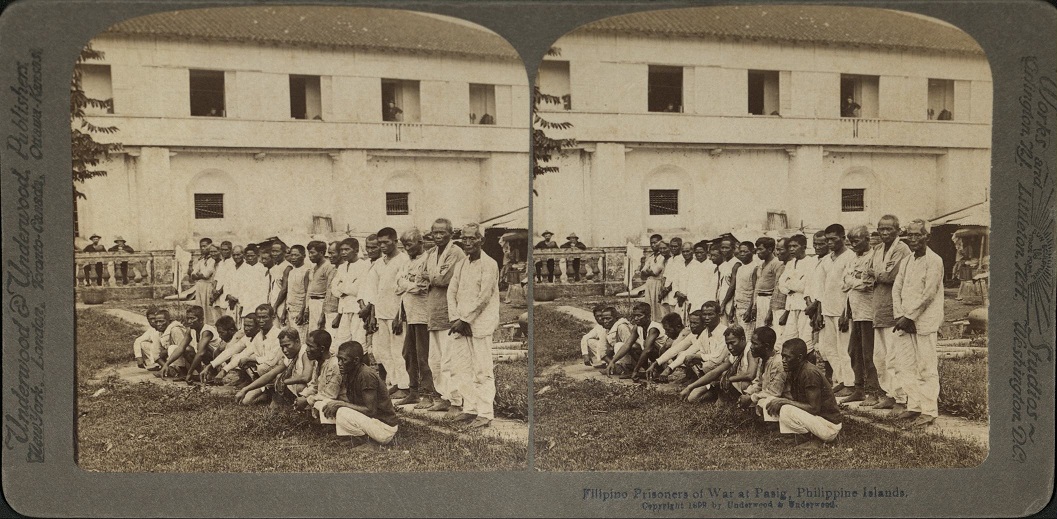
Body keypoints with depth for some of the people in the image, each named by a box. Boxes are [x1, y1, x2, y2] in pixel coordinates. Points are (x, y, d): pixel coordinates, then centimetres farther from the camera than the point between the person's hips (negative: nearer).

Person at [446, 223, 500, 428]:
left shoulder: (489, 264, -7)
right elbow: (451, 292, 10)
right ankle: (469, 408, 17)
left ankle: (485, 413, 0)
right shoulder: (460, 265, 14)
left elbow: (483, 297, -13)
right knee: (460, 368, 7)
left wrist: (465, 320, -13)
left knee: (482, 371, -5)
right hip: (461, 324, 7)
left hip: (480, 324, -7)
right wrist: (456, 319, -4)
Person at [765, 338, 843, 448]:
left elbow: (814, 408, -25)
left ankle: (815, 441, -7)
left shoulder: (810, 373, -23)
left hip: (830, 427, -10)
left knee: (786, 411, -24)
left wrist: (784, 401, -21)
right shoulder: (793, 372, 4)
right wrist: (778, 403, -9)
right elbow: (795, 400, 11)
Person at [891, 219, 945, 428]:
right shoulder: (906, 261, 14)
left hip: (924, 322, -7)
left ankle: (929, 412, 1)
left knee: (926, 368, -4)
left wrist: (909, 317, -13)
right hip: (905, 320, 7)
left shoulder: (934, 261, -8)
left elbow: (928, 295, -14)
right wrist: (899, 316, -4)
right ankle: (913, 406, 17)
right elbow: (896, 288, 9)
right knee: (904, 366, 8)